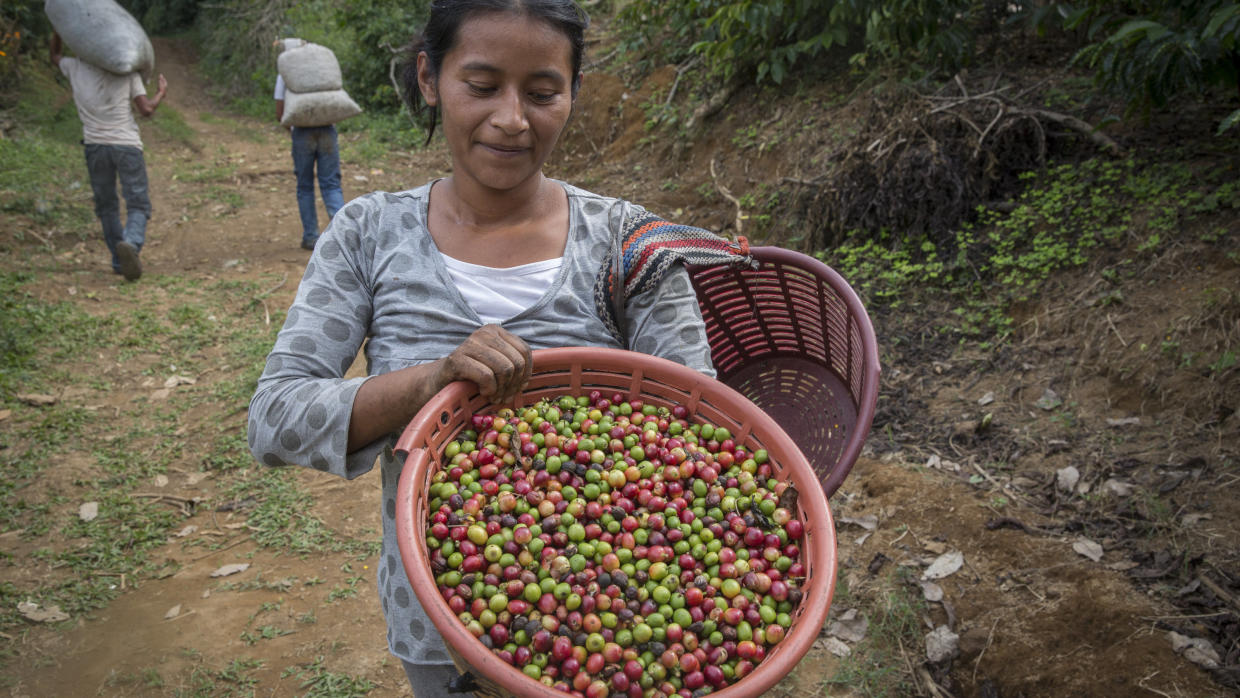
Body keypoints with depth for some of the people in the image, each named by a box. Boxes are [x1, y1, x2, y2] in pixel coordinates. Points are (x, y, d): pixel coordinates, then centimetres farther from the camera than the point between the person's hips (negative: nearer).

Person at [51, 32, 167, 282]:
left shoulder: (75, 68, 6)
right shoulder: (127, 72, 0)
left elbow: (55, 56, 29)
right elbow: (146, 109, -4)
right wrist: (162, 93, 14)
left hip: (95, 146, 2)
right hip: (127, 145, -2)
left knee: (106, 207, 16)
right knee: (138, 206, -1)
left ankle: (119, 261, 16)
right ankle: (131, 243, -30)